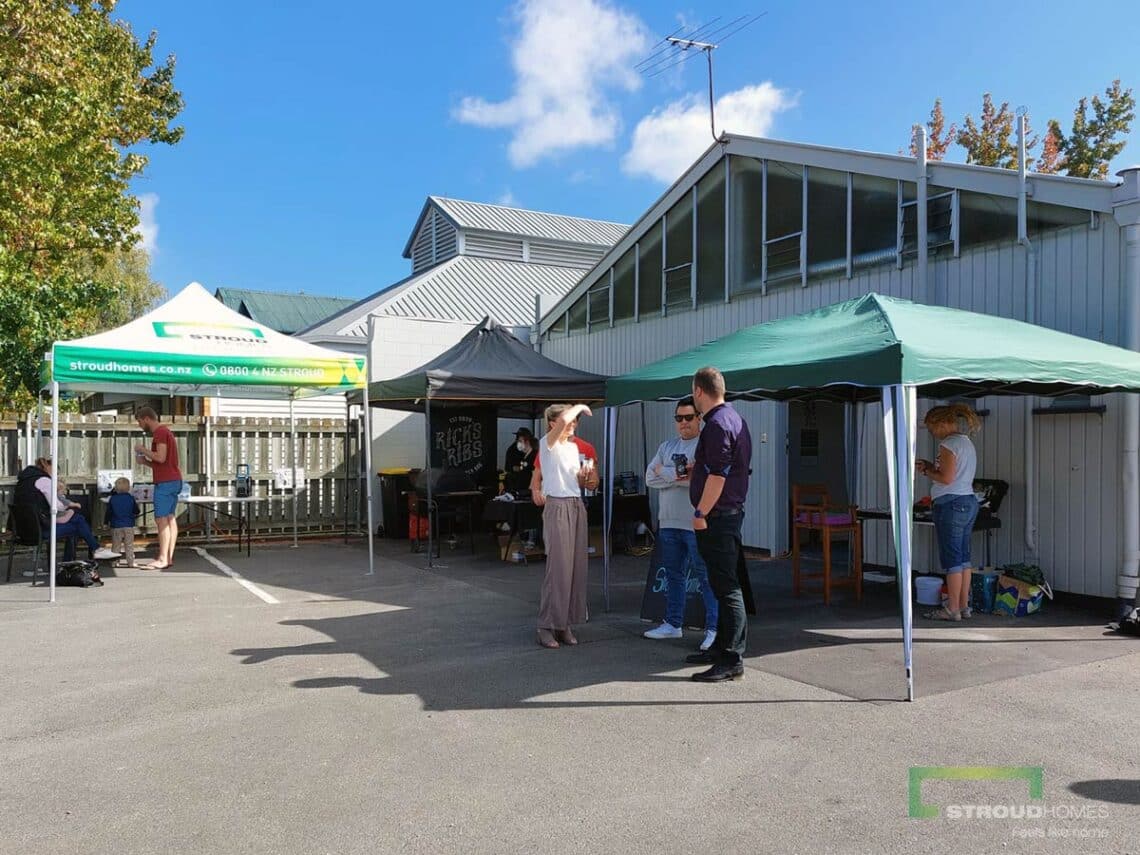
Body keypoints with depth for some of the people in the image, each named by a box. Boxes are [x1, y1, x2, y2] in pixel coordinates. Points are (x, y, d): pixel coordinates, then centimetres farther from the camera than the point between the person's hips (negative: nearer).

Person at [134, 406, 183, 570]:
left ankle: (162, 559, -11)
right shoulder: (164, 431, 22)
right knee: (170, 519, 8)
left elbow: (161, 457, -20)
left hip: (165, 482, -10)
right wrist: (145, 461, 13)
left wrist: (143, 450, -7)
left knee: (161, 520, -10)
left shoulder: (160, 432, -9)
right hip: (174, 480, 10)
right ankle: (169, 557, 9)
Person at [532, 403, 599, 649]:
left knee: (576, 566, 5)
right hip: (557, 506, -7)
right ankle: (547, 625, -1)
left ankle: (565, 624, 12)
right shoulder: (547, 444, -4)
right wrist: (580, 406, -6)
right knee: (558, 567, -9)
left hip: (577, 506, 7)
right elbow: (562, 419, -24)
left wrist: (583, 476, 1)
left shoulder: (573, 447, 17)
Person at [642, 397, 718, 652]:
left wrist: (668, 475, -12)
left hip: (697, 524, -7)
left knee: (706, 577, -3)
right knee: (673, 575, 16)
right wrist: (680, 475, -10)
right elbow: (650, 478, 5)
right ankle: (673, 624, 27)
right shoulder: (667, 446, 15)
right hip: (669, 523, 7)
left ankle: (713, 628, 3)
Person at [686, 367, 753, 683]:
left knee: (726, 586, -7)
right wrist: (696, 468, 28)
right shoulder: (732, 418, 15)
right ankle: (722, 646, 28)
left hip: (718, 516, -11)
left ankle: (732, 660, -3)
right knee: (724, 584, 17)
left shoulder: (718, 424, -17)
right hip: (728, 513, 11)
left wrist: (701, 513, -18)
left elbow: (718, 475, -22)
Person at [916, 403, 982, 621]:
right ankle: (964, 606, 16)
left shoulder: (949, 444, -13)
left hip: (951, 504, -10)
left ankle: (952, 609, -1)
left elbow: (946, 478, -19)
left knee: (951, 558, -5)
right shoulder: (967, 443, 17)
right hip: (969, 501, 10)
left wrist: (926, 471, -3)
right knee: (963, 556, 11)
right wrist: (931, 467, 13)